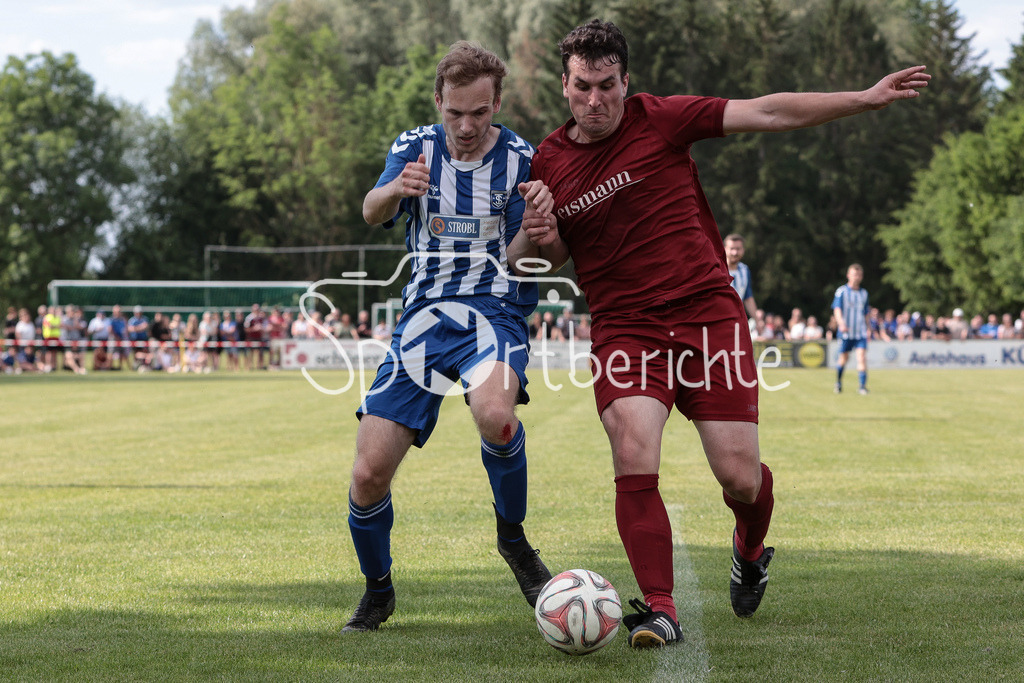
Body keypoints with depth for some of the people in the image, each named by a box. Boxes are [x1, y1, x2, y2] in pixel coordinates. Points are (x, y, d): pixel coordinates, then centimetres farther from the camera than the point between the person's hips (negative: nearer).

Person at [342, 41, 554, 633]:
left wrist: (538, 219, -31)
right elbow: (372, 213, -16)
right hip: (425, 315, 3)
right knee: (369, 475, -7)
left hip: (496, 311, -2)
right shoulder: (417, 146, 3)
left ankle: (513, 537, -10)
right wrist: (395, 190, -39)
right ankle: (378, 592, 20)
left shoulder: (522, 160, -3)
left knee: (495, 414, -37)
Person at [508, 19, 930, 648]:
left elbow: (767, 113, -4)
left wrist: (865, 100, -8)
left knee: (741, 477, -3)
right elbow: (543, 259, 19)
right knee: (634, 462, -22)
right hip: (624, 330, 1)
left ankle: (750, 551, 33)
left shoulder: (658, 119, -2)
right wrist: (533, 239, -6)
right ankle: (661, 610, -12)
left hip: (709, 315, -1)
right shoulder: (548, 162, 6)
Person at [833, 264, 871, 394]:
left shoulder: (864, 293, 11)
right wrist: (841, 323, -31)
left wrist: (869, 328, 18)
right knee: (844, 358, 8)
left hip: (861, 332, 2)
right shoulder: (841, 291, -3)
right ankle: (838, 381, 33)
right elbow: (837, 309, -15)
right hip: (845, 331, -2)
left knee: (862, 357, -12)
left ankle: (862, 386, -12)